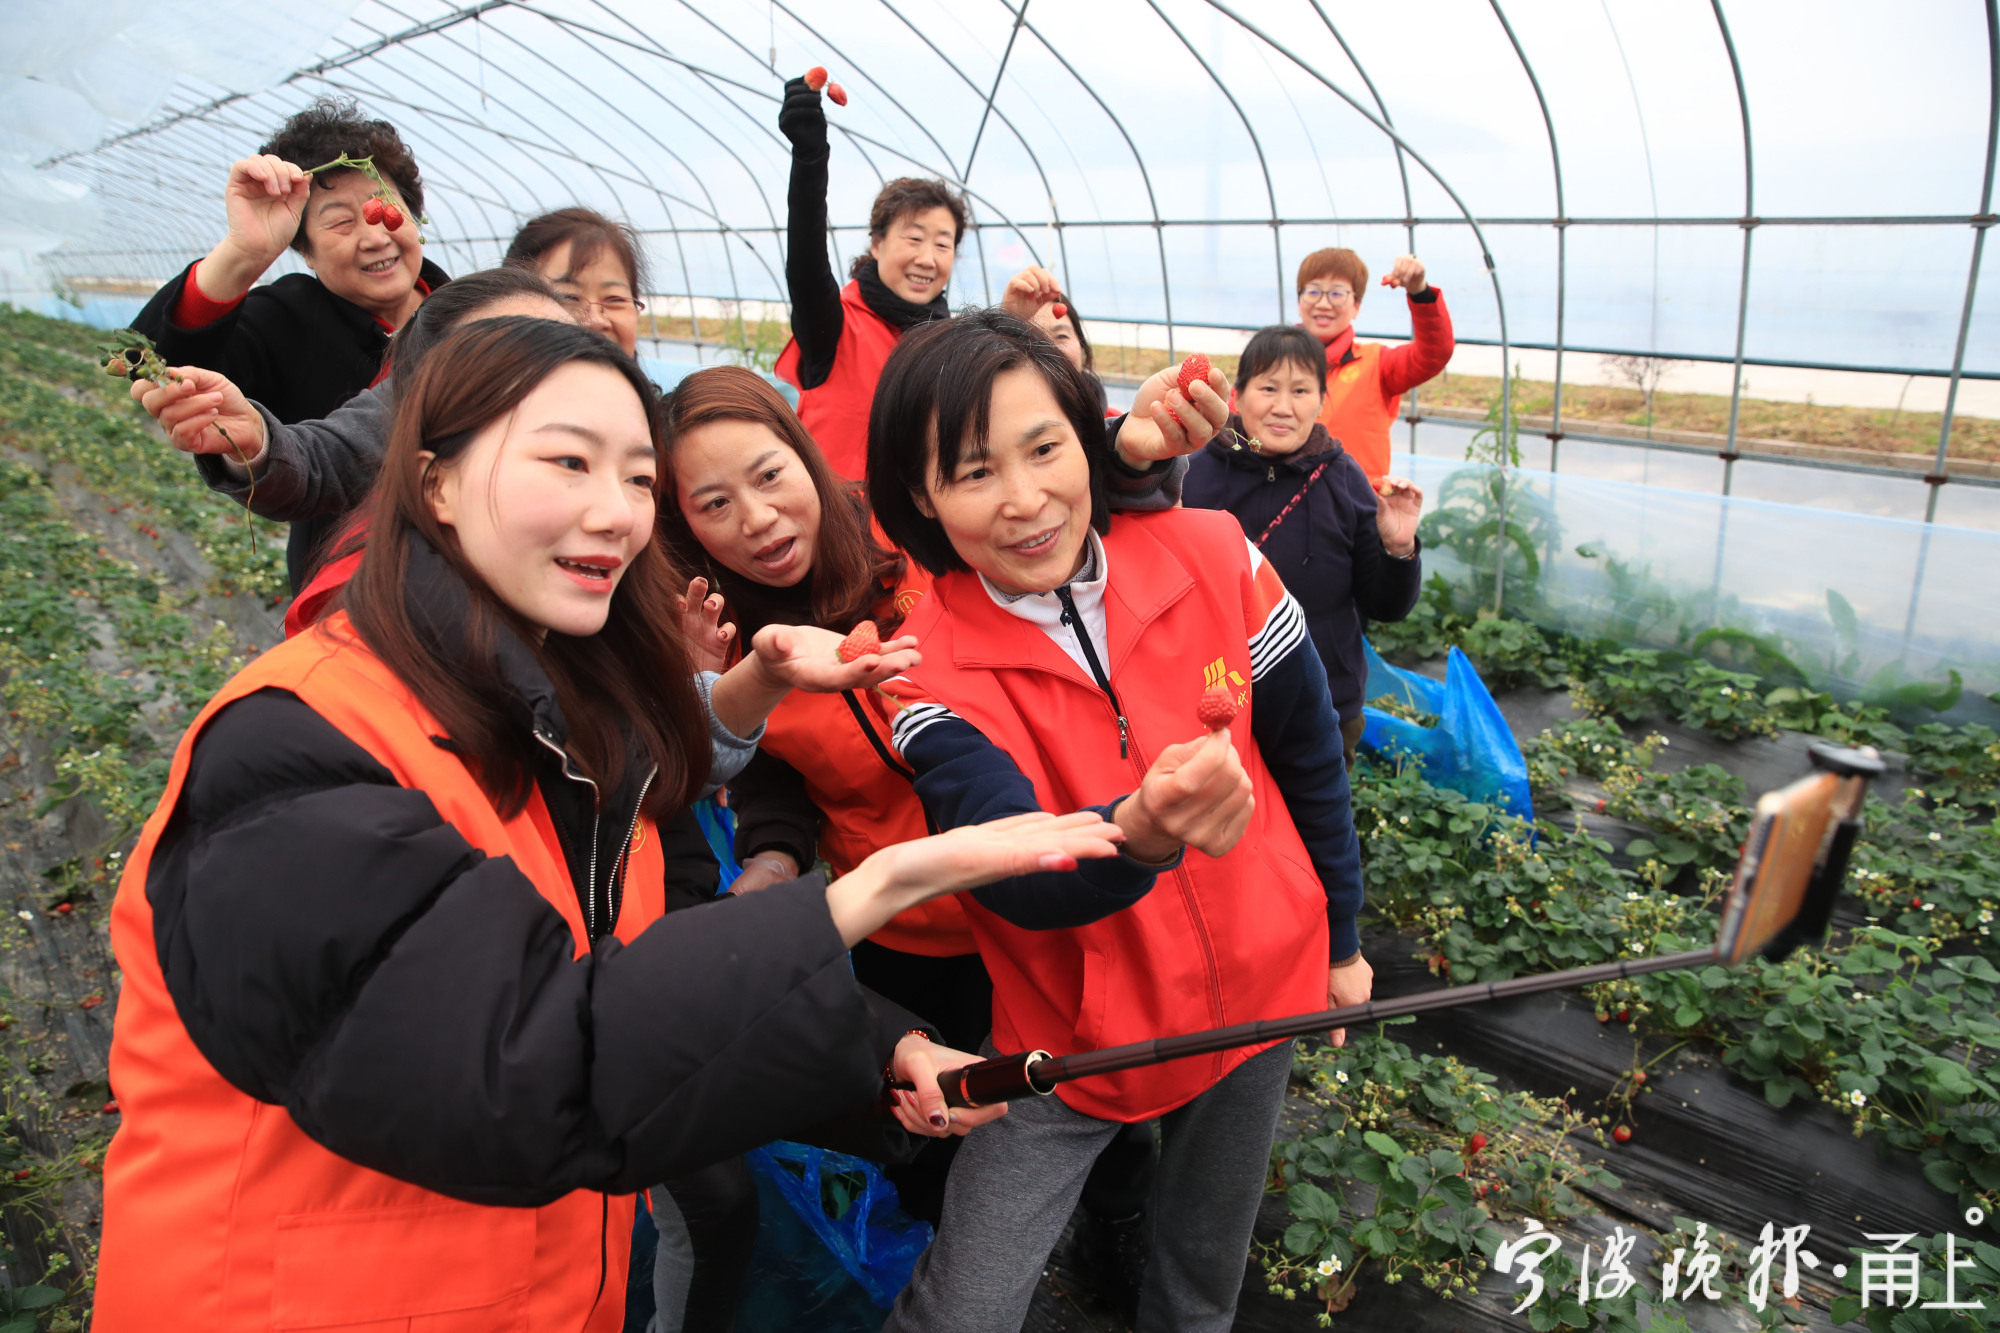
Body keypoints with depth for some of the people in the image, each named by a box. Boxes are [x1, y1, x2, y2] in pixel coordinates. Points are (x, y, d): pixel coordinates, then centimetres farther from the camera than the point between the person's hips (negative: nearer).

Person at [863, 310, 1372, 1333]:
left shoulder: (1215, 559, -15)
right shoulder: (928, 669, -19)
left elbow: (1307, 754, -2)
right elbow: (1018, 878, -32)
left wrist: (1341, 939, 9)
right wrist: (1139, 834, -54)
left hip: (1256, 991, 2)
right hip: (1071, 1035, -2)